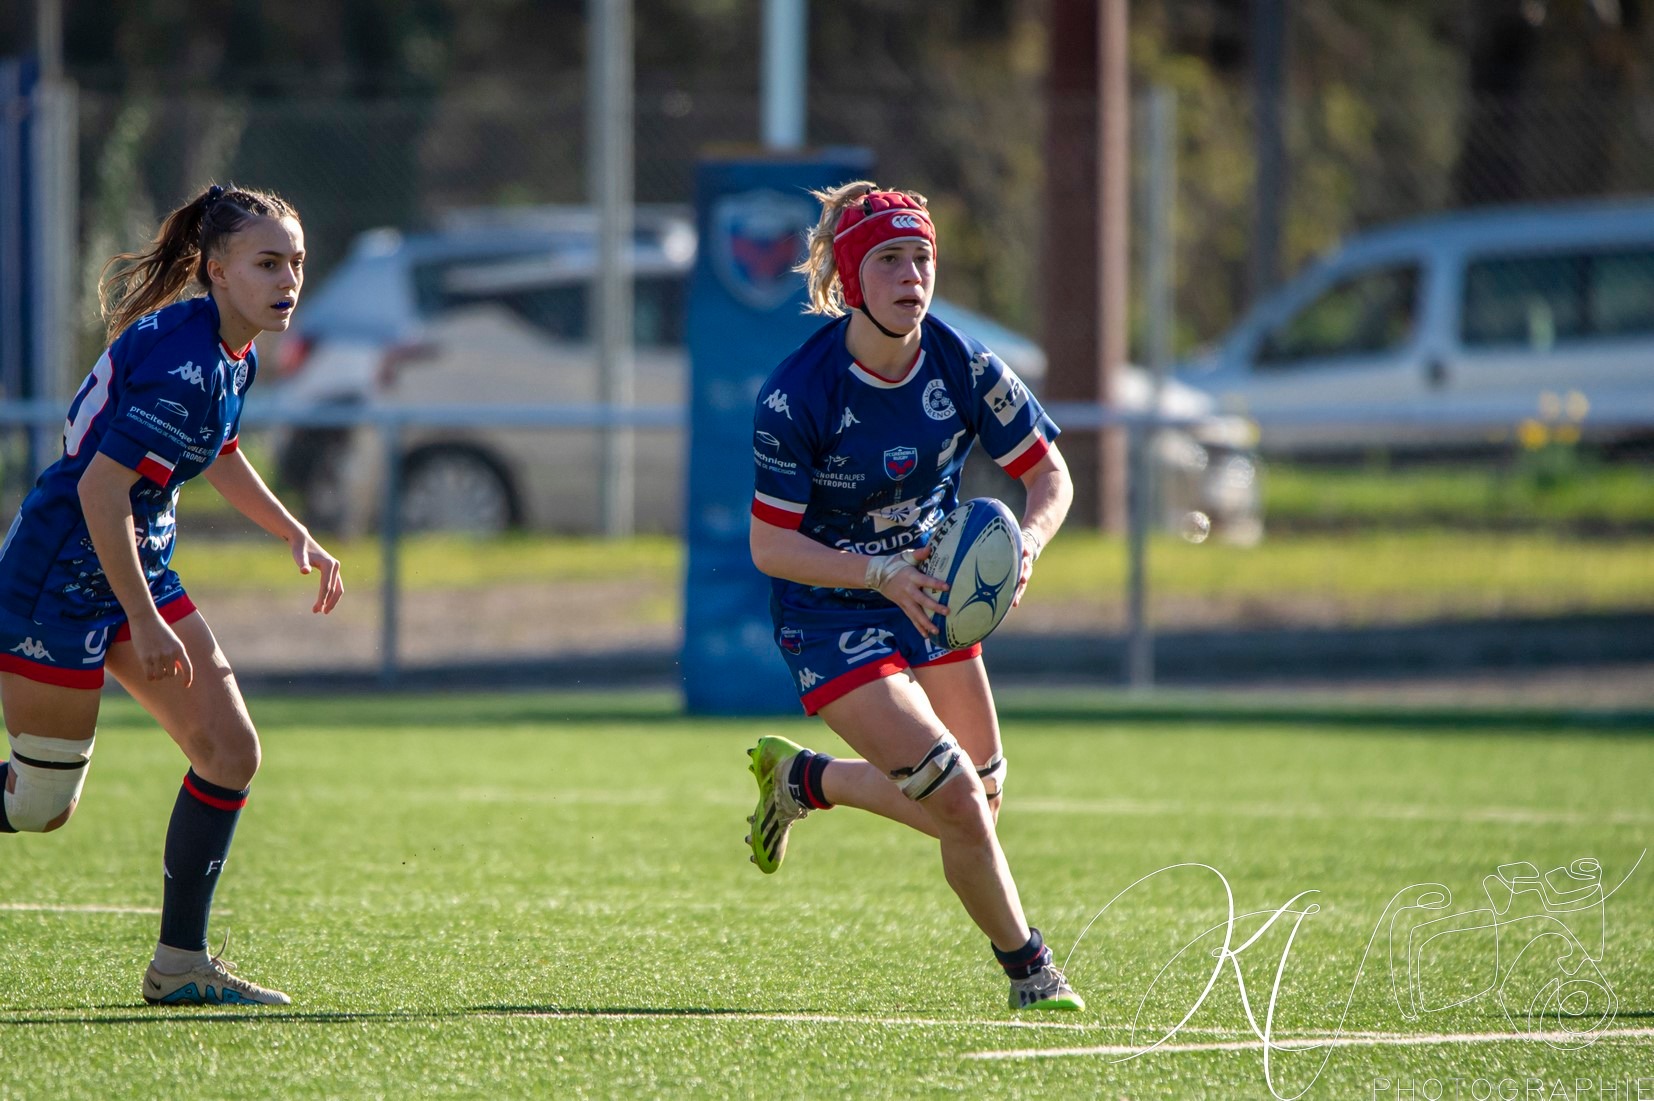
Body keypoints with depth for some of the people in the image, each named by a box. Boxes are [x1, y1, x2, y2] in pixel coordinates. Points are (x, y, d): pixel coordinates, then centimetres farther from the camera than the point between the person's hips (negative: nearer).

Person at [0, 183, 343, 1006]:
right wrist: (145, 623, -25)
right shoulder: (185, 364, -26)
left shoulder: (233, 353, 5)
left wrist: (296, 535, 21)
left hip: (138, 566, 10)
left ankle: (180, 966, 8)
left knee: (230, 754, 2)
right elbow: (100, 490, -28)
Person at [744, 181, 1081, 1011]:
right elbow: (769, 544, -19)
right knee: (958, 801, -16)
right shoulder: (796, 396, -24)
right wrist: (879, 573, -33)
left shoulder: (963, 367, -13)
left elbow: (1050, 477, -4)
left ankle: (801, 779, 35)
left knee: (977, 800, 12)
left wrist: (1027, 541, -26)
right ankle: (1027, 969, 6)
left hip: (932, 593, 6)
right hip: (830, 615, -6)